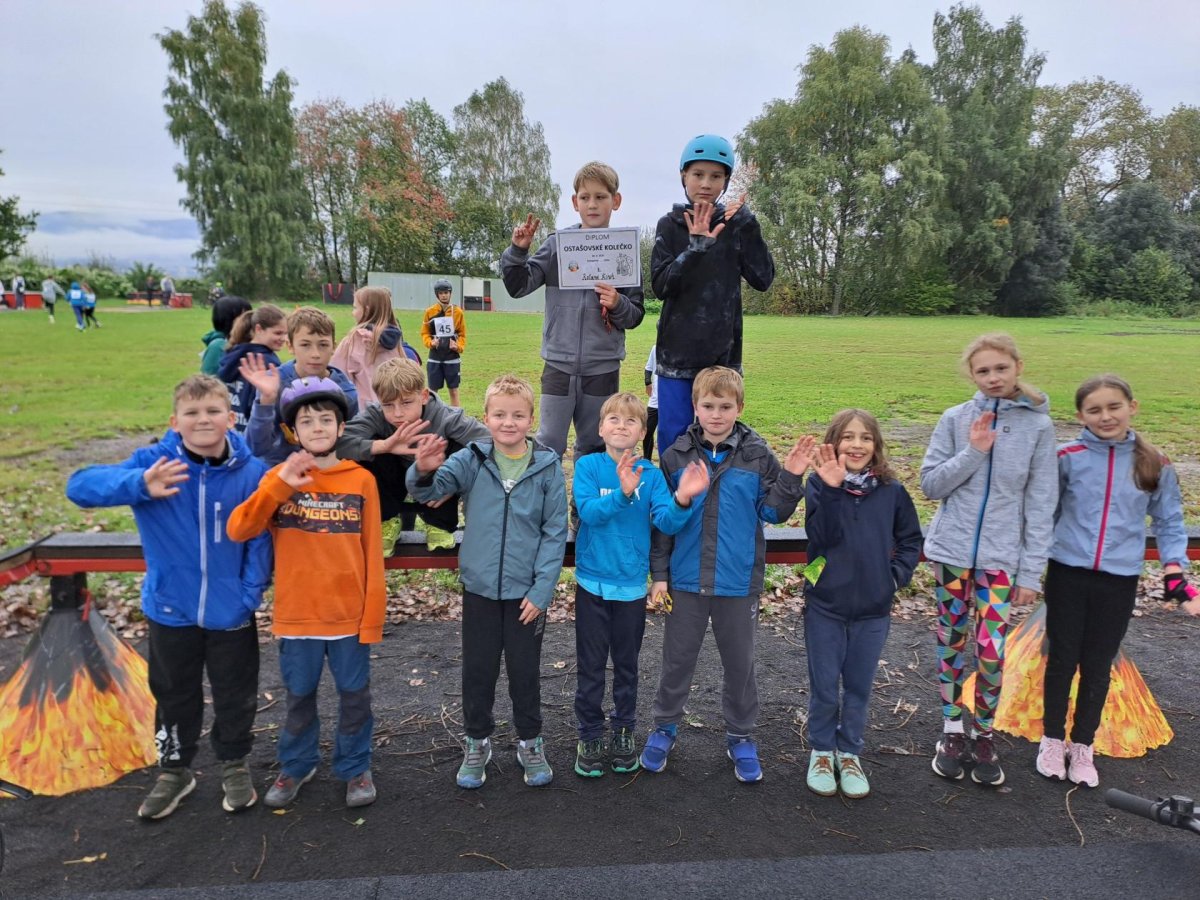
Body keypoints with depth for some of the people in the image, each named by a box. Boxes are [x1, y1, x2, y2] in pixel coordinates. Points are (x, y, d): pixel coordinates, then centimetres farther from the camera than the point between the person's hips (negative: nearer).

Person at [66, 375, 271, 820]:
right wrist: (140, 484, -39)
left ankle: (234, 764, 42)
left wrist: (249, 595, -17)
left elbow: (260, 541, -10)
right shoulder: (153, 463, -13)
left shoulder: (252, 473, -15)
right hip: (171, 610, 1)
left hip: (231, 613, -1)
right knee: (174, 695, 21)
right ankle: (174, 770, 43)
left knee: (235, 695, 17)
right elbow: (79, 485, -22)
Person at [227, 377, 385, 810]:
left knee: (355, 696, 12)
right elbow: (238, 530, -14)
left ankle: (355, 768, 32)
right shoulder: (280, 478, -1)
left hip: (350, 615, -1)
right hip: (296, 615, 1)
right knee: (299, 697, 18)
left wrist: (373, 616, -5)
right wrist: (279, 486, -26)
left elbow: (372, 555, -3)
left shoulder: (361, 480, -4)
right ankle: (296, 766, 39)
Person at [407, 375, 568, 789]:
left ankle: (530, 743, 35)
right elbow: (429, 490, -18)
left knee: (526, 671, 14)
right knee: (477, 670, 15)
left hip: (527, 591, -1)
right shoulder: (472, 459, -6)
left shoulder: (547, 466, -8)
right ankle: (477, 742, 36)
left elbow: (555, 531, -6)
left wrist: (542, 589, -10)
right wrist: (424, 471, -42)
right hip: (479, 587, 1)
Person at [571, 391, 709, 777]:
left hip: (632, 585, 2)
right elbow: (588, 511, -22)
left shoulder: (651, 475, -4)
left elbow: (666, 522, -14)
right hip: (592, 582, -1)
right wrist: (622, 493, -40)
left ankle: (624, 732, 34)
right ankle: (589, 736, 27)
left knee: (627, 666, 16)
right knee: (590, 666, 10)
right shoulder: (588, 466, -8)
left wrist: (681, 499, -35)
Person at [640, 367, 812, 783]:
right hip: (686, 579, 0)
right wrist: (659, 573, 0)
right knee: (678, 659, 14)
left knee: (739, 662, 14)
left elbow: (771, 513, 0)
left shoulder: (757, 455, -4)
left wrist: (791, 478, -15)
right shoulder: (676, 455, -3)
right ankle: (665, 727, 34)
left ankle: (740, 736, 33)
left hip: (739, 581, 0)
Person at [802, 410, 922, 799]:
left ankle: (849, 753, 33)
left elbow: (911, 540, 10)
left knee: (859, 687, 15)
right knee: (824, 687, 10)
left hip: (873, 609, 2)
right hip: (824, 607, -2)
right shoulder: (819, 484, -9)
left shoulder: (892, 491, -2)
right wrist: (831, 489, -31)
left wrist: (896, 575, -3)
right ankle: (822, 752, 31)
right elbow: (822, 536, -22)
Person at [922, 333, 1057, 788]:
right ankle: (952, 730, 28)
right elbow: (930, 484, -2)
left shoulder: (1038, 425, -2)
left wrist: (1032, 571, -4)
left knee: (992, 651, -2)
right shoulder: (956, 419, -2)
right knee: (952, 643, 11)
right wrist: (973, 452, -16)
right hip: (952, 550, 1)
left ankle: (984, 736, 22)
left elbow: (1040, 503, -2)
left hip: (1000, 556, -1)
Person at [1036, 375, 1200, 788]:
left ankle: (1082, 745, 28)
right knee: (1062, 659, 10)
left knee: (1098, 666, 11)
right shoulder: (1067, 458, -8)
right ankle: (1053, 740, 27)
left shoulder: (1155, 466, -3)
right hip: (1068, 574, -1)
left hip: (1119, 582, 1)